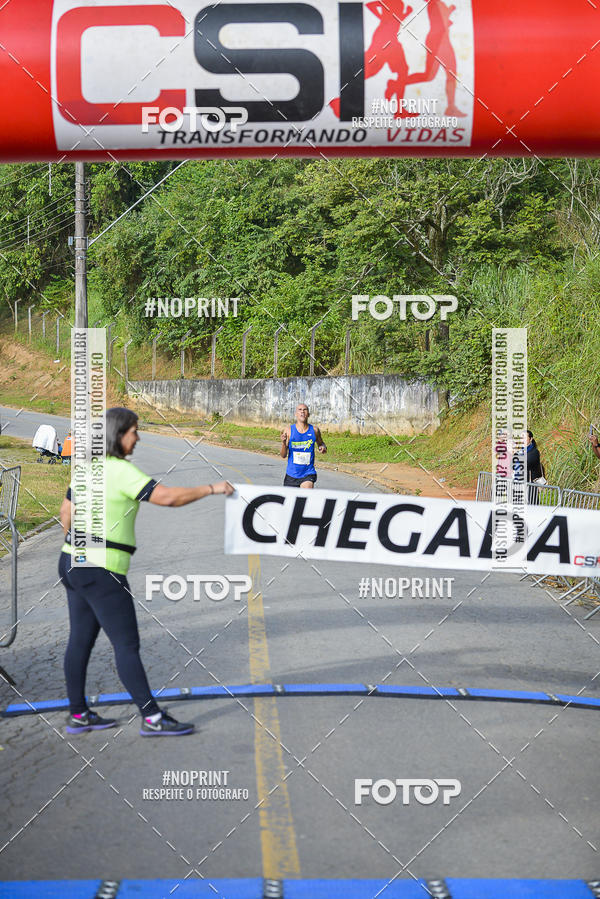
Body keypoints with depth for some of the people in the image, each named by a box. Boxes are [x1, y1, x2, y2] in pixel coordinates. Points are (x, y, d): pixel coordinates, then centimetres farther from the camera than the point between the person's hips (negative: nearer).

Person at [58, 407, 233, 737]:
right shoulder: (121, 471, -16)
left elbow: (66, 515, 18)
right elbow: (167, 497, -23)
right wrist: (212, 488, -12)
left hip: (73, 562, 9)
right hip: (101, 571, -9)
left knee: (81, 640, 14)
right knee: (127, 644, -5)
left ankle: (78, 715, 21)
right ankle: (152, 718, 0)